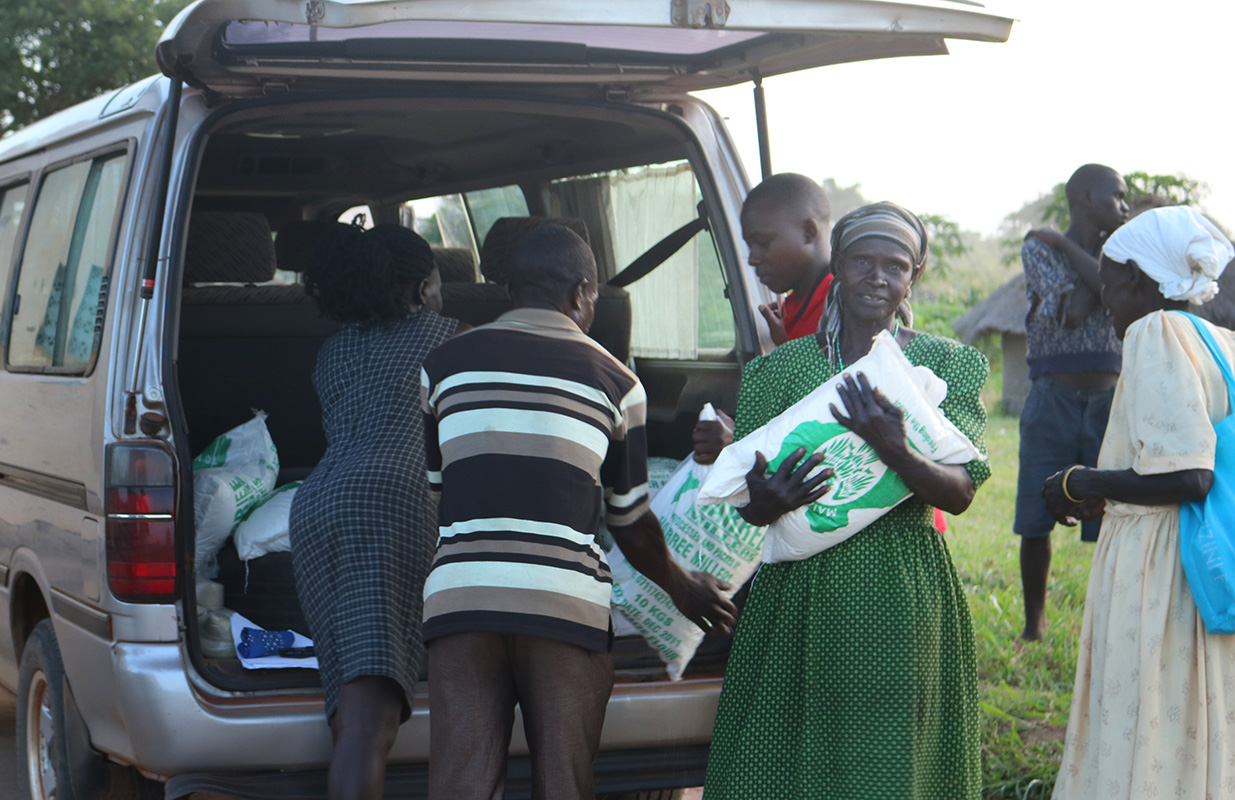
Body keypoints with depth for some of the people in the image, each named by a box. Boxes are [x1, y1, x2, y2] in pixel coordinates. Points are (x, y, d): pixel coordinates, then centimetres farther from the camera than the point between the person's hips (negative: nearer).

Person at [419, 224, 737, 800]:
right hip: (566, 600, -1)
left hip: (459, 595, 2)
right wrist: (683, 589, 31)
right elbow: (631, 521, 14)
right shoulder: (613, 382, 7)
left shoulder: (444, 364, 13)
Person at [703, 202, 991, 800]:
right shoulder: (783, 367, 7)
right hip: (804, 593, 1)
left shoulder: (945, 364, 5)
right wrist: (767, 502, -16)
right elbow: (748, 509, 8)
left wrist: (894, 451, -24)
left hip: (904, 597, -1)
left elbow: (961, 493, -5)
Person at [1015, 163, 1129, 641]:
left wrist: (1067, 244, -9)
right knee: (1035, 522, 1)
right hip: (1052, 403, -2)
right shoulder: (1038, 248, 0)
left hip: (1109, 404, 2)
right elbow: (1073, 311, -15)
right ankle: (1034, 622, 17)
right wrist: (1103, 252, -3)